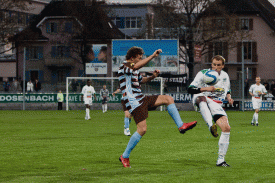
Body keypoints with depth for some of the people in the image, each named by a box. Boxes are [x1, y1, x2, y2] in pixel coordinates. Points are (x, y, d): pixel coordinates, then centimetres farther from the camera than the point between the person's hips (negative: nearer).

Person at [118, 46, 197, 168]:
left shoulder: (133, 69, 16)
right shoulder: (123, 67, -14)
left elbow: (140, 80, 34)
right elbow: (136, 66, -36)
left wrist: (152, 77, 13)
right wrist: (153, 56, -36)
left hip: (141, 99, 10)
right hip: (134, 102, -10)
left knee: (168, 99, 6)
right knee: (142, 129, -15)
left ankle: (181, 126, 8)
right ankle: (125, 157, -3)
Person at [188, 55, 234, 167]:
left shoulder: (225, 76, 11)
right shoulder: (203, 74, -4)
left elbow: (227, 90, 28)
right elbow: (190, 89, -11)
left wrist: (229, 98, 5)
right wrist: (205, 89, -25)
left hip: (216, 104, 4)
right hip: (200, 102, -4)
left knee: (226, 128, -15)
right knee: (202, 98, -43)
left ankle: (220, 160, -3)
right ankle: (211, 126, -66)